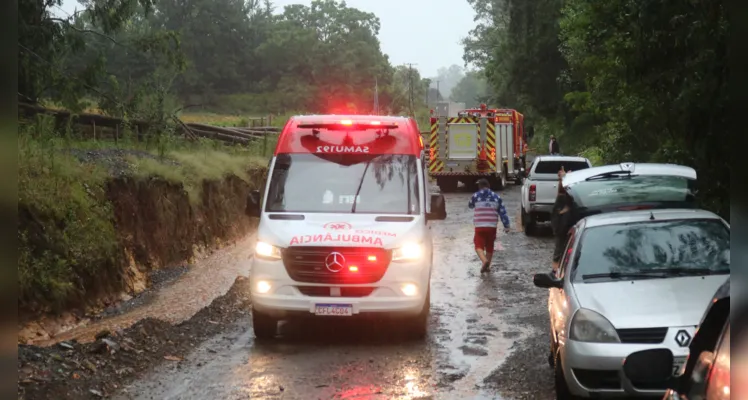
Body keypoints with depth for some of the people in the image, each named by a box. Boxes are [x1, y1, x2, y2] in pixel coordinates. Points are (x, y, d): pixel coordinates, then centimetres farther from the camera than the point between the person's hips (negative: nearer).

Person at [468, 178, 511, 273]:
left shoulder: (476, 196, -1)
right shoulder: (496, 197, 6)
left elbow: (470, 206, 19)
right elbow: (503, 212, 3)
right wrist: (506, 226, 5)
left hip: (480, 226, -3)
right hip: (492, 226, 3)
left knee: (479, 246, 0)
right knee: (489, 246, 17)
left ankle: (484, 261, -26)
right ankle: (487, 266, 25)